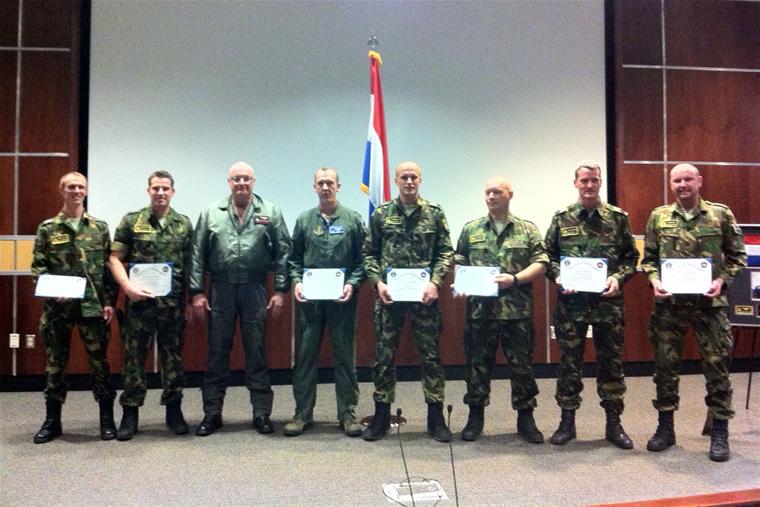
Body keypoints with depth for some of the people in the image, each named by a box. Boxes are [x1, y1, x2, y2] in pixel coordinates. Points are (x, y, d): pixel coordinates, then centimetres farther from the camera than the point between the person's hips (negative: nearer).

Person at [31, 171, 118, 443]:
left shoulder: (99, 227, 6)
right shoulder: (47, 228, 5)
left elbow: (109, 266, 4)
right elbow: (38, 266, 4)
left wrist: (109, 302, -2)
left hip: (92, 306, 0)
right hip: (57, 307, 1)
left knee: (99, 362, 4)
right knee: (55, 363, 9)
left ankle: (107, 418, 16)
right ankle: (52, 420, 22)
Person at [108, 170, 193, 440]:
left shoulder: (184, 224, 7)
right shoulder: (131, 221, 3)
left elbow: (190, 264, 9)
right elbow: (115, 259, 2)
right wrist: (128, 286, -12)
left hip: (173, 301, 1)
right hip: (139, 300, -1)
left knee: (173, 356, 9)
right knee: (134, 356, 5)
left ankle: (174, 410, 22)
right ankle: (130, 413, 17)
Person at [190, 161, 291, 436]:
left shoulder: (270, 213, 2)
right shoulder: (210, 213, 5)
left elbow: (282, 253, 1)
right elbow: (198, 254, 4)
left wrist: (280, 290, -4)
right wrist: (197, 291, -1)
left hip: (255, 290, -1)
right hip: (220, 290, 1)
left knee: (256, 352, 6)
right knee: (217, 353, 8)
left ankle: (262, 413, 15)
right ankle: (212, 413, 19)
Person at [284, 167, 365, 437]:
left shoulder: (353, 219, 1)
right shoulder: (304, 220, 7)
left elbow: (362, 259, 0)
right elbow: (294, 258, 11)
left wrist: (352, 284, -12)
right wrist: (297, 281, -5)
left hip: (342, 297, -2)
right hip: (310, 297, 2)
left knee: (345, 355, 6)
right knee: (305, 355, 6)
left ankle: (347, 413, 17)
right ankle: (303, 412, 17)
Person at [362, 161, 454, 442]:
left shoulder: (435, 214, 3)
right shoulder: (380, 214, 5)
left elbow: (445, 252, 2)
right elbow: (369, 254, 7)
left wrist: (434, 282, -11)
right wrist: (377, 282, -7)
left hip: (424, 295, 0)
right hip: (389, 295, 1)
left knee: (430, 355, 5)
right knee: (384, 356, 6)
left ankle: (436, 417, 17)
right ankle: (381, 416, 19)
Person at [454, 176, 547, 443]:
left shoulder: (527, 230, 6)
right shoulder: (471, 230, 10)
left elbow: (540, 263, 0)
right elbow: (460, 264, 11)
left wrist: (515, 279, -14)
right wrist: (460, 284, -8)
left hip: (517, 310, -1)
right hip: (480, 309, 1)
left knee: (521, 363, 6)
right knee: (478, 362, 8)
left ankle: (525, 416, 21)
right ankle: (476, 415, 21)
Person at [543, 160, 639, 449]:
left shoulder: (618, 217, 4)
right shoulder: (561, 218, 5)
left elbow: (632, 256, 7)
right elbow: (548, 255, 8)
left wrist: (618, 278, -9)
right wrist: (558, 276, -9)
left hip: (608, 301, 0)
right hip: (570, 301, 0)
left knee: (611, 362, 8)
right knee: (569, 363, 6)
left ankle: (614, 424, 21)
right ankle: (567, 422, 19)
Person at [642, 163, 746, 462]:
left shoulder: (721, 214, 2)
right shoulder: (658, 216, 5)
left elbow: (738, 255, 6)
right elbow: (648, 257, 9)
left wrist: (721, 280, -9)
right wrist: (655, 280, -8)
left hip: (709, 302, -1)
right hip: (668, 303, 2)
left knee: (716, 366, 3)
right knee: (665, 365, 8)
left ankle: (720, 433, 16)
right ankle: (665, 428, 22)